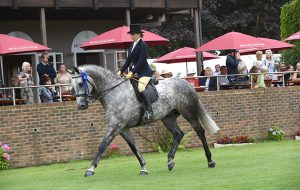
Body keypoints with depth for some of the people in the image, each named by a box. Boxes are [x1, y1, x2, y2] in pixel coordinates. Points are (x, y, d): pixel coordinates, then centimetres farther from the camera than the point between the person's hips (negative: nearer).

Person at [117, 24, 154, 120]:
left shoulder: (143, 46, -12)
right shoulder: (132, 46, 13)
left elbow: (141, 62, -19)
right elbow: (128, 61, 18)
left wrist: (132, 72, -23)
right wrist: (121, 71, 9)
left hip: (144, 72, -10)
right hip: (136, 72, 10)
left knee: (141, 88, -29)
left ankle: (149, 111, -31)